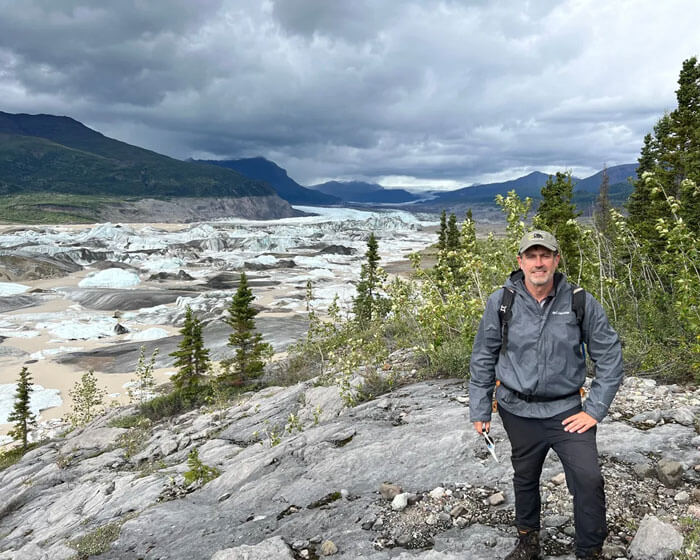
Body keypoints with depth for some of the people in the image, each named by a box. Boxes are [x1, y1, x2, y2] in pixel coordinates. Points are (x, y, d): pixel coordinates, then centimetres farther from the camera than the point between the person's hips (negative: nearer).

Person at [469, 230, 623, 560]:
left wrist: (595, 409, -6)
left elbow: (609, 355, -1)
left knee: (588, 480, -10)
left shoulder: (581, 302, -9)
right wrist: (480, 411, 2)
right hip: (518, 411, 1)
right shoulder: (500, 302, -9)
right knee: (525, 480, 17)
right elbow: (482, 359, 0)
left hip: (565, 410, -1)